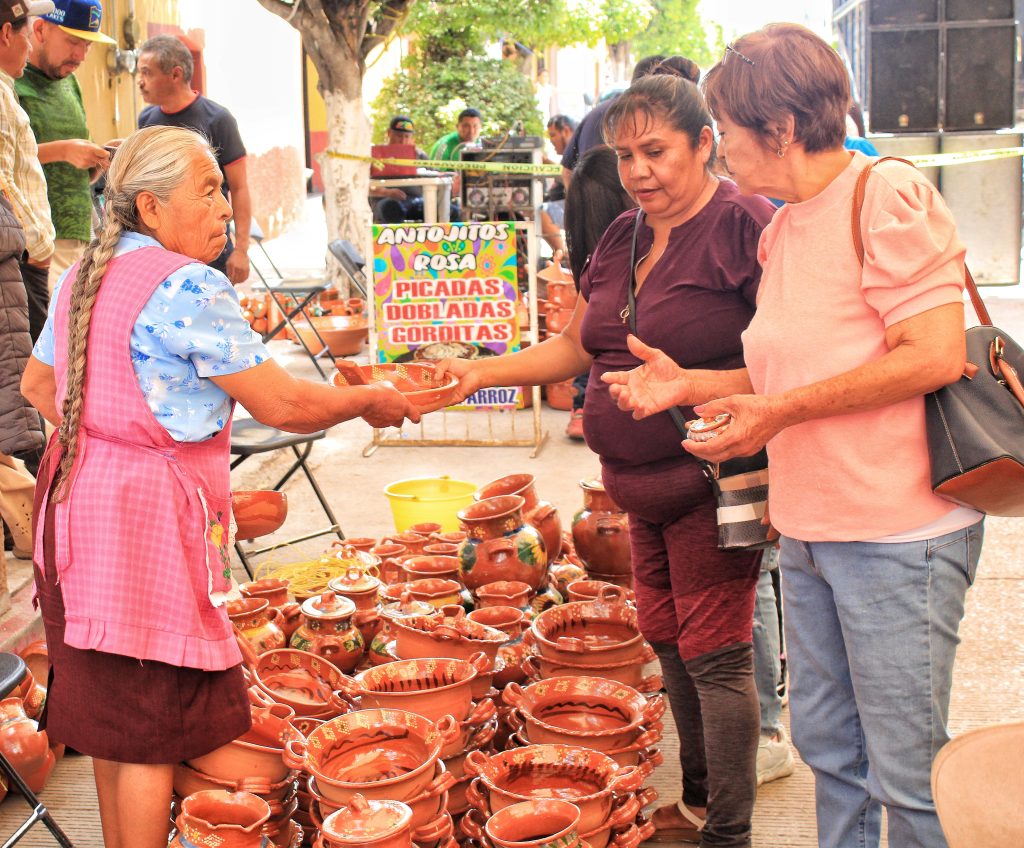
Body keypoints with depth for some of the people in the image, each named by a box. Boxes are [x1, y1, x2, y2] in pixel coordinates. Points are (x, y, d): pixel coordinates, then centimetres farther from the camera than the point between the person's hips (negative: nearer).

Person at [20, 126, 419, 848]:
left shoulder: (83, 276, 10)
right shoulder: (189, 287, -17)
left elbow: (38, 386, 23)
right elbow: (282, 405, -18)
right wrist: (372, 401, -3)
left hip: (76, 499, 9)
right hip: (150, 517, -9)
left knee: (110, 710, 20)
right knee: (153, 724, 2)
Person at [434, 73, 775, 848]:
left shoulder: (742, 225, -14)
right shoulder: (623, 239, 11)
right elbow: (576, 347, 18)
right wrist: (482, 372, 6)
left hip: (712, 481, -8)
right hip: (645, 485, 8)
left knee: (714, 652, -2)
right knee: (666, 639, 17)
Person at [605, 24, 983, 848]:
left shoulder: (888, 195, -13)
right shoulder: (781, 230, 14)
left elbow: (934, 357, -20)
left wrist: (780, 411, -18)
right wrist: (690, 384, 11)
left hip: (897, 533, -8)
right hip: (809, 532, 9)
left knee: (906, 770, 2)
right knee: (826, 744, 18)